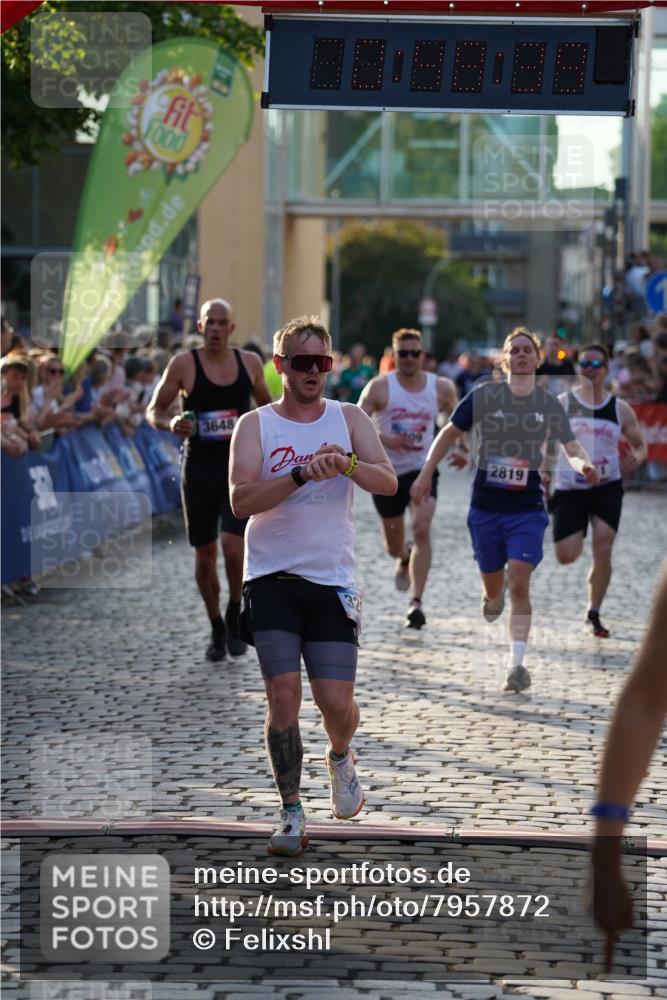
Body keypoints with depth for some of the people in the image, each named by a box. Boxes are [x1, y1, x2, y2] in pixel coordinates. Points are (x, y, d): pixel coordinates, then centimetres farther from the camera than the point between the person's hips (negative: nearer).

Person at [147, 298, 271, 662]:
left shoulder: (249, 362, 4)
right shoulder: (183, 364, -4)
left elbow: (267, 405, 20)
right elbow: (153, 411, 0)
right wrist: (170, 423, -21)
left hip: (240, 466, 0)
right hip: (199, 467, 0)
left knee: (233, 544, -16)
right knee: (205, 554, 6)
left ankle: (235, 617, 7)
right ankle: (217, 629, 23)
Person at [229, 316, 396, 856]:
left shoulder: (350, 418, 6)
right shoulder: (255, 425, 0)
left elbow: (388, 482, -6)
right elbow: (241, 500, -14)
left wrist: (346, 465, -26)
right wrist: (302, 474, -26)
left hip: (333, 582, 1)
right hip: (272, 580, -1)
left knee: (336, 701, -5)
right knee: (283, 695, -9)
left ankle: (340, 757, 31)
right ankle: (292, 813, 4)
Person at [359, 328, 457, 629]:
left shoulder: (440, 387, 0)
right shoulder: (380, 387, -7)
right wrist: (385, 440, -27)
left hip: (422, 469, 0)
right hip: (388, 472, 0)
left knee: (422, 530, -22)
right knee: (393, 546, 13)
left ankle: (417, 602, -21)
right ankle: (404, 559, 52)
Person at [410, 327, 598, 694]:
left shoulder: (549, 405, 1)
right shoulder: (484, 395, -3)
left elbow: (572, 448, 1)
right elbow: (449, 433, 5)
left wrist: (585, 465, -23)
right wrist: (425, 475, 1)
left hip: (528, 507, -1)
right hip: (486, 505, 1)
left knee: (519, 583, -14)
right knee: (494, 585, 11)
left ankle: (516, 663, -12)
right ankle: (493, 595, 51)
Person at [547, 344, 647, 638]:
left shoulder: (620, 409, 3)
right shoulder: (561, 404, -1)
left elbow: (640, 444, 13)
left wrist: (637, 458, -10)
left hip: (607, 488, 0)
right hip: (569, 489, 0)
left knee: (603, 550, -12)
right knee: (566, 556, -4)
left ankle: (594, 614, 4)